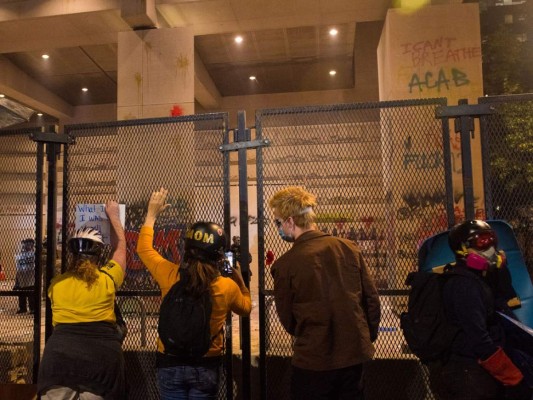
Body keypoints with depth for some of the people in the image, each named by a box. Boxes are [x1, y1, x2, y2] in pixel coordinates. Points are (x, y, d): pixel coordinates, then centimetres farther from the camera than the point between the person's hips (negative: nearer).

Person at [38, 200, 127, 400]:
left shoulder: (56, 283, 9)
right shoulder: (108, 279, 4)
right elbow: (120, 246, 19)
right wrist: (113, 215, 31)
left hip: (59, 355, 2)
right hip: (101, 356, -1)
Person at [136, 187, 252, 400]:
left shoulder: (169, 275, -15)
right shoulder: (228, 286, -15)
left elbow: (144, 248, 4)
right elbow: (245, 308, 8)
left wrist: (152, 213, 13)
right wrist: (239, 278, 7)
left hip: (170, 363, 1)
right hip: (206, 365, 0)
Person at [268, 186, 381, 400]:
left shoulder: (285, 264, -15)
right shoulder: (349, 248, -6)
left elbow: (287, 319, -3)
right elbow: (372, 299, 0)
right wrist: (368, 337, 13)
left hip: (313, 360, -4)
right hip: (355, 353, 4)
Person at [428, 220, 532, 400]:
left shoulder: (475, 279, 9)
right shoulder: (465, 285, -21)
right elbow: (479, 341, -27)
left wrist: (501, 270, 4)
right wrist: (515, 381, -22)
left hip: (472, 369, 9)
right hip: (469, 376, -9)